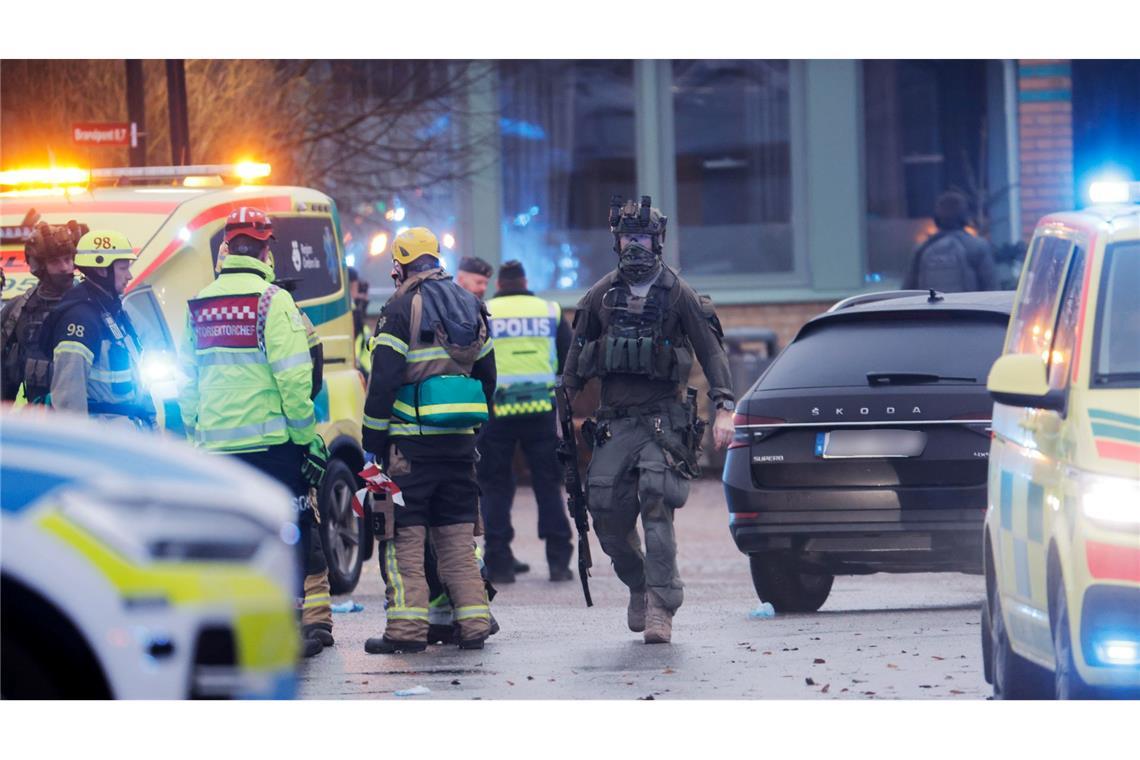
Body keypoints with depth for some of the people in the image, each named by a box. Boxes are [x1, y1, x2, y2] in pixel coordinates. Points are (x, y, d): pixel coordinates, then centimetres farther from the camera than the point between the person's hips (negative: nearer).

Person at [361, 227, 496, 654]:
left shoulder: (402, 307, -7)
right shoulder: (471, 307, 14)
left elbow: (383, 379, -11)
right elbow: (486, 375, 20)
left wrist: (372, 442, -6)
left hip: (411, 439, -6)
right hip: (460, 440, 6)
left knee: (404, 535, -3)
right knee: (457, 534, 11)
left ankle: (407, 628, -8)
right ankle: (473, 623, 6)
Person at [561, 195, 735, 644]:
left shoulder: (677, 295, 1)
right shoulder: (601, 296, 11)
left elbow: (711, 351, -1)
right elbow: (577, 354, 17)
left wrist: (724, 409, -11)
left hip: (662, 418, -4)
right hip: (614, 422, 4)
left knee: (657, 509, -17)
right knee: (606, 514, -4)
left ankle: (660, 607, -18)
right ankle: (638, 586, 20)